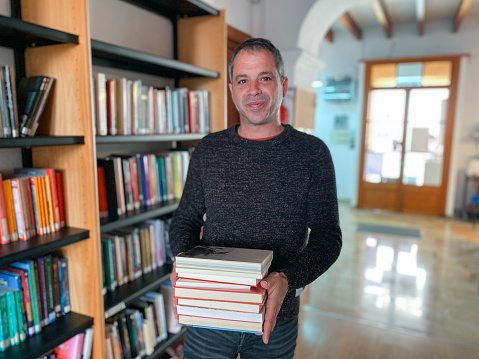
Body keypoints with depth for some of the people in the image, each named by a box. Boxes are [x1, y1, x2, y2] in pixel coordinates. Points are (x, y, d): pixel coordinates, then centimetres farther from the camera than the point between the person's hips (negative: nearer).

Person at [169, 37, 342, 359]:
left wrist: (287, 280, -23)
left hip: (277, 319, 0)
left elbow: (327, 236, -7)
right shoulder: (208, 150, -2)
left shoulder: (312, 153, -8)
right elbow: (185, 220, 5)